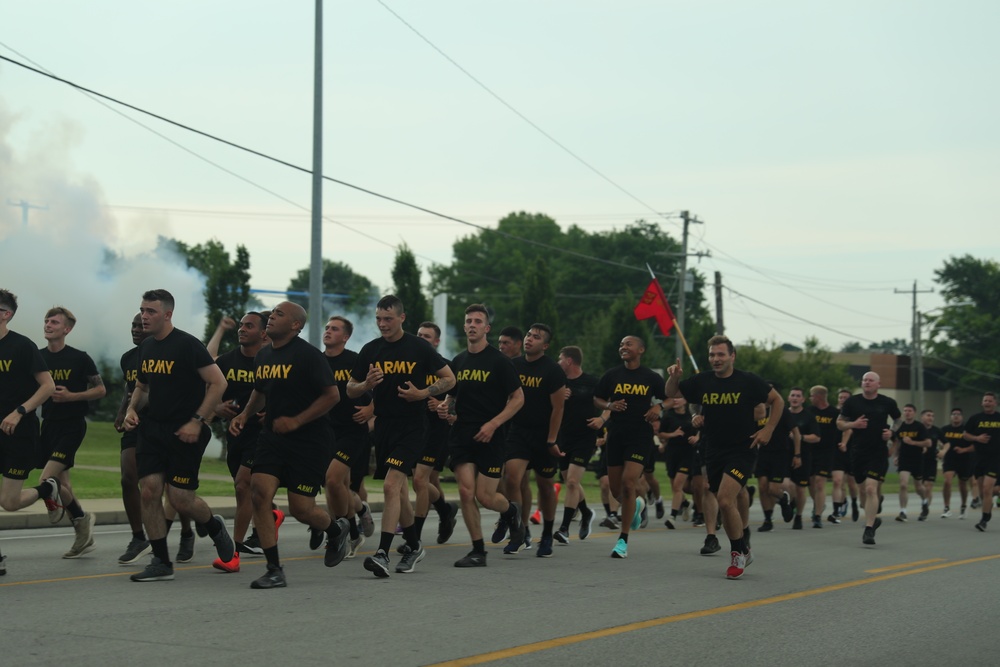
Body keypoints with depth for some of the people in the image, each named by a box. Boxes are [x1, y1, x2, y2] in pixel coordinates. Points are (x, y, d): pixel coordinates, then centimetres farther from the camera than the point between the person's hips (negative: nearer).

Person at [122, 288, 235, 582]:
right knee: (149, 490, -4)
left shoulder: (187, 345, -12)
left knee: (180, 498, -7)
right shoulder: (146, 347, 11)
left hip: (185, 433, -7)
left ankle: (214, 527, 26)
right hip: (152, 429, 7)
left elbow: (218, 382, -15)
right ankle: (161, 562, 4)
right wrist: (132, 409, 4)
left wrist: (197, 421, -19)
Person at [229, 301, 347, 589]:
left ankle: (336, 530, 33)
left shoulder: (308, 355, -13)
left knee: (301, 508, -4)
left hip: (309, 442, -6)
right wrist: (244, 415, 9)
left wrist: (297, 420, -19)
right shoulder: (263, 356, 9)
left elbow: (332, 395, -14)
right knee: (259, 492, -13)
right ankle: (274, 571, -6)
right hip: (273, 436, 6)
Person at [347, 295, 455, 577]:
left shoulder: (419, 347, -4)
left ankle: (383, 554, -21)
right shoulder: (370, 350, 6)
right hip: (383, 426, 5)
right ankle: (413, 546, 31)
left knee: (391, 485, -18)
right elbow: (350, 389, 12)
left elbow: (449, 379, 2)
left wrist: (423, 393, -14)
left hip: (411, 427, -5)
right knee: (398, 490, 13)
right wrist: (367, 384, -10)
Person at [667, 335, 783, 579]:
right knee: (733, 500, 13)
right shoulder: (701, 381, 3)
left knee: (725, 498, -20)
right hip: (714, 452, 5)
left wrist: (768, 429, -5)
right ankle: (743, 550, 32)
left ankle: (738, 553, -4)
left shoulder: (747, 381, -6)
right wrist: (674, 377, -8)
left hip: (742, 451, -5)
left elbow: (777, 400, 4)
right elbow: (671, 393, 13)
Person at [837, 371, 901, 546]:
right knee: (865, 490, 13)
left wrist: (892, 431, -1)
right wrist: (853, 424, -13)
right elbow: (839, 423, 7)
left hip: (878, 453, -2)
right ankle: (873, 518, 38)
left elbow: (898, 419, 18)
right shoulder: (852, 402, 1)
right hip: (858, 452, 3)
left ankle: (868, 530, -13)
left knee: (871, 489, -15)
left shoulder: (887, 403, 0)